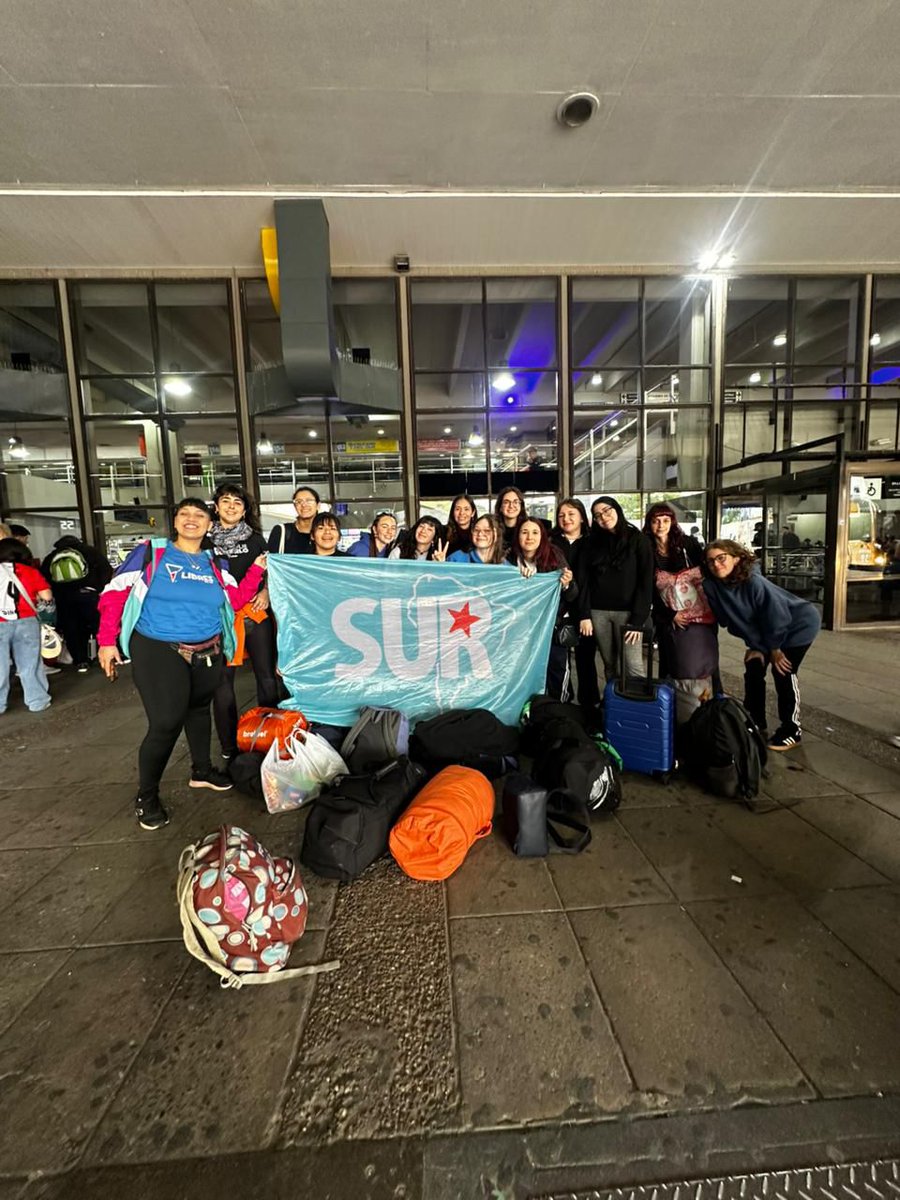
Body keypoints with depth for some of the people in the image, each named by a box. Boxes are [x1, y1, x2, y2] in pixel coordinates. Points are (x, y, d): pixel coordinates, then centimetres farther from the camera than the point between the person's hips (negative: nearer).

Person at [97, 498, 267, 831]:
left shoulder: (215, 564, 9)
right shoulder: (150, 553, -3)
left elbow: (237, 600, 0)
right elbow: (114, 594, -4)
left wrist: (257, 569, -8)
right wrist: (107, 641, -9)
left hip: (207, 653, 5)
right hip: (158, 652, -5)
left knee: (199, 709, 20)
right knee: (166, 723, -10)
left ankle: (201, 770, 40)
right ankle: (146, 797, 11)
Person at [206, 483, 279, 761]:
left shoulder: (255, 539, 12)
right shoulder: (205, 540, 7)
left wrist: (266, 592, -2)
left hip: (256, 612, 1)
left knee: (267, 674, 3)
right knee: (222, 680, 4)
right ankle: (229, 745, 17)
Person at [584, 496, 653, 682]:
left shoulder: (637, 539, 1)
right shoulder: (593, 542, 10)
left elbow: (645, 581, -5)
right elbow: (586, 580, 7)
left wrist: (638, 620, -12)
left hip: (627, 611, -3)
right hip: (598, 611, 3)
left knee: (634, 666, -7)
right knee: (609, 664, 8)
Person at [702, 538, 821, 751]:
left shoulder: (753, 581, -35)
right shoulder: (712, 586, -18)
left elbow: (777, 617, -26)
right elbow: (728, 619, -7)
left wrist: (774, 648, -13)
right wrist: (756, 646, -3)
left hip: (799, 625, -7)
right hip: (765, 632, 7)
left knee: (783, 673, -10)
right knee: (753, 670, 6)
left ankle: (791, 731, 7)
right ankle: (755, 723, 22)